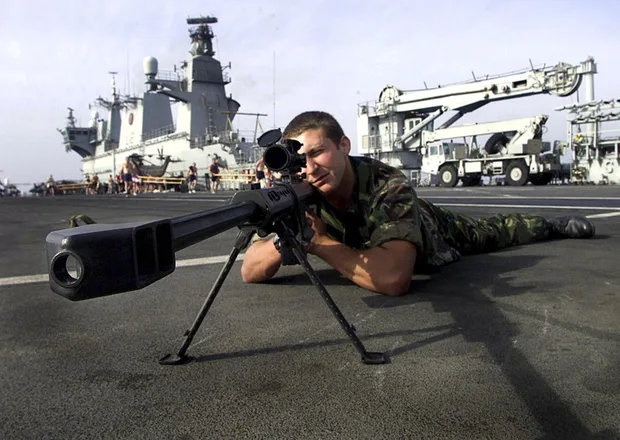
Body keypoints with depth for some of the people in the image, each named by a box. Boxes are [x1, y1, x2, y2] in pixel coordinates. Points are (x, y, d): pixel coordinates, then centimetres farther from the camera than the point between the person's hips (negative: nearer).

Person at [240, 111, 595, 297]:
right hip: (372, 234, 3)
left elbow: (394, 278, -63)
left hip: (435, 232, -2)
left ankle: (558, 224, 55)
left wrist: (319, 242, -53)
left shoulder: (388, 186, -48)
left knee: (493, 233, 25)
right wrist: (284, 237, -56)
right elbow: (250, 272, -35)